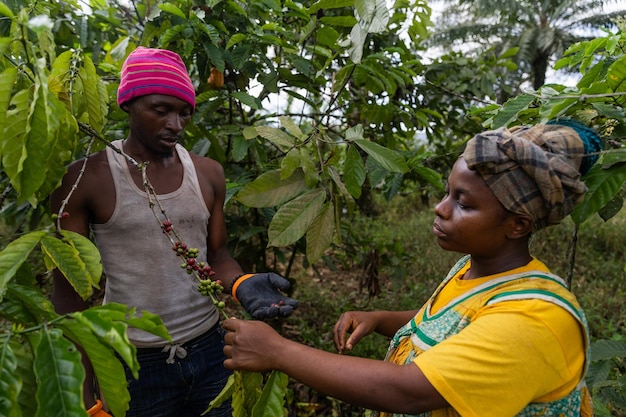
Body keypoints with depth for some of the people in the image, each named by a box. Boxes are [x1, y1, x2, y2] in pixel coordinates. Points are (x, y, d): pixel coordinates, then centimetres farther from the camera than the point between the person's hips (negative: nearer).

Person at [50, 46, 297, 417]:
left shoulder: (208, 173, 0)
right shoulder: (85, 180, -10)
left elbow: (216, 254, 7)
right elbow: (70, 294, -7)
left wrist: (242, 284, -16)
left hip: (212, 352, 3)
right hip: (133, 366, -3)